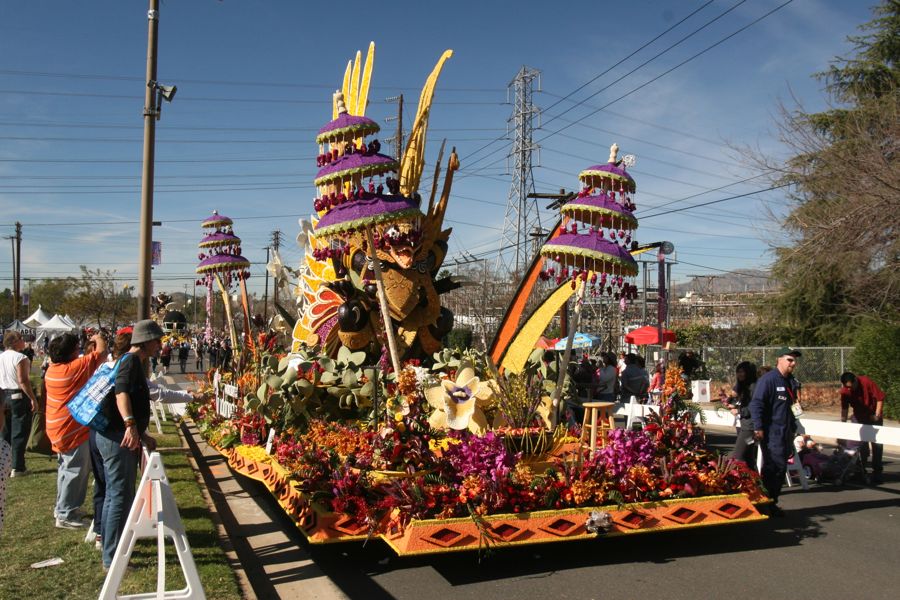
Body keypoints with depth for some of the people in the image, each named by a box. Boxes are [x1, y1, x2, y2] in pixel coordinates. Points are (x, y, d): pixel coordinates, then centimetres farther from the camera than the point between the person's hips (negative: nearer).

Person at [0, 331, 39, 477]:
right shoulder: (20, 358, -16)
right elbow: (23, 381, -21)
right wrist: (33, 399, -17)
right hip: (19, 396, -8)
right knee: (19, 432, -2)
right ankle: (17, 468, -1)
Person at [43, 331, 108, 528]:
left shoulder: (52, 369, 4)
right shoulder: (75, 367, -21)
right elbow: (101, 352, -14)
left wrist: (92, 344, 18)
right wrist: (99, 339, 5)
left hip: (58, 429, 10)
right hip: (73, 429, -9)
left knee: (67, 469, 22)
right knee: (75, 471, -1)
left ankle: (62, 507, 33)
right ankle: (66, 515, 5)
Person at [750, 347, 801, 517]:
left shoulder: (791, 381, 16)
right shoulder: (768, 380, -13)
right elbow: (756, 404, -18)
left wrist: (792, 427, 25)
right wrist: (758, 428, -22)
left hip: (785, 433, 9)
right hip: (771, 432, -9)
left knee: (779, 468, 11)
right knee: (776, 467, -12)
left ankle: (771, 502, 20)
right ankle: (768, 503, -3)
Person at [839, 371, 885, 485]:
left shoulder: (867, 382, -27)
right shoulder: (844, 391, -17)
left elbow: (880, 398, -20)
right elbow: (844, 408, -11)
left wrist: (877, 415, -18)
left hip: (873, 416, -3)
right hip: (859, 418, 3)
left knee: (877, 444, -1)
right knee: (860, 445, 8)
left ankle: (877, 472, 4)